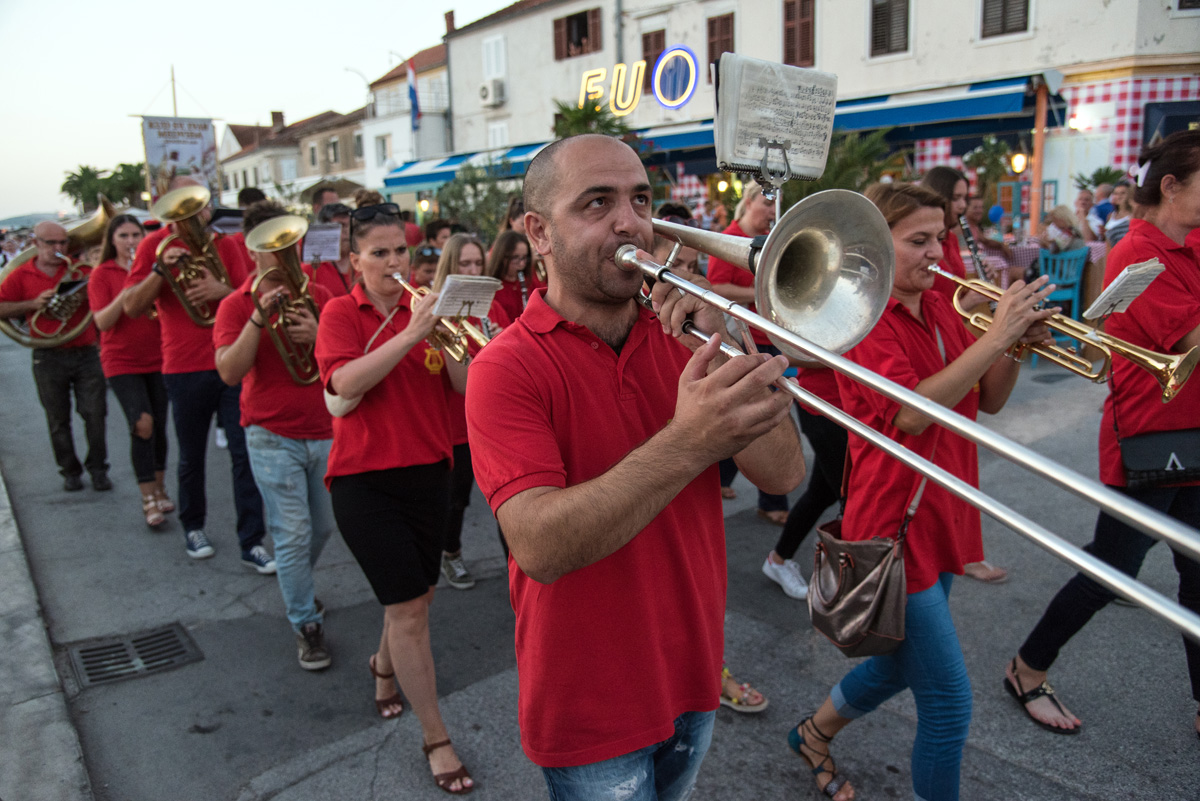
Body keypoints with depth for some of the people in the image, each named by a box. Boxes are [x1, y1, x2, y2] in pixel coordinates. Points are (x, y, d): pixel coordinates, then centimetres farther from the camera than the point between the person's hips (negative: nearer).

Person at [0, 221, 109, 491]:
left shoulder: (79, 269, 6)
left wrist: (78, 273, -14)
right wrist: (33, 304, -10)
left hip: (86, 353, 0)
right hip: (48, 358, 0)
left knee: (95, 413, -2)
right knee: (58, 420, 7)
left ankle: (98, 469, 10)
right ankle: (70, 471, 18)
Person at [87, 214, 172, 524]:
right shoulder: (102, 274, -2)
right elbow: (102, 322, -11)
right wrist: (126, 292, -23)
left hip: (157, 359, 3)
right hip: (121, 361, -3)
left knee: (159, 426, 9)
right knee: (142, 423, -17)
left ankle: (159, 490, 27)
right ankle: (149, 501, -9)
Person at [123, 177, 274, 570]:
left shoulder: (224, 244, 6)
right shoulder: (155, 245, 2)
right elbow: (132, 307, -5)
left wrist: (222, 290, -22)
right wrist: (160, 269, -19)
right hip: (185, 370, 0)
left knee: (245, 453, -4)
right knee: (192, 456, 13)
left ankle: (252, 542, 2)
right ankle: (193, 526, 36)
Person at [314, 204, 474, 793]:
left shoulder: (424, 311, 5)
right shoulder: (341, 313, -4)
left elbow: (466, 387, -3)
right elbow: (346, 382, -22)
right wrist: (411, 334, -29)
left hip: (427, 472, 5)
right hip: (366, 479, -4)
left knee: (415, 593, 18)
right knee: (408, 607, -3)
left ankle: (384, 666, 50)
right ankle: (436, 739, 12)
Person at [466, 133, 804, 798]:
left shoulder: (676, 339, -2)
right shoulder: (508, 367, -18)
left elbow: (782, 474, -10)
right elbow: (540, 548, -31)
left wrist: (723, 352, -24)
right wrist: (686, 444, -43)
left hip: (691, 679, 5)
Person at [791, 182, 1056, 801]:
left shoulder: (939, 308, 8)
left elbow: (989, 400, 8)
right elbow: (912, 411, -27)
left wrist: (1017, 344, -9)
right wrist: (995, 335, -28)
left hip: (941, 518, 9)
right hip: (896, 527, -8)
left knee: (901, 666, 24)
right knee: (949, 702, -1)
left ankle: (814, 734, 47)